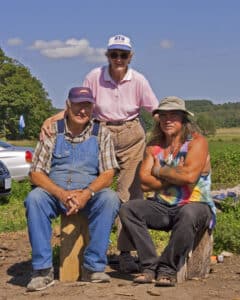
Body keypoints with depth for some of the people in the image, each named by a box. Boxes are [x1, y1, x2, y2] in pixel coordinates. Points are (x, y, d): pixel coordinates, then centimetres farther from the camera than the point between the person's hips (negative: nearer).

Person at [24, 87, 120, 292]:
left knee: (110, 198, -30)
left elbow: (108, 174, -3)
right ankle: (43, 269, -26)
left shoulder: (101, 134, 4)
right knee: (34, 198, -31)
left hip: (89, 195, 0)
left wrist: (86, 194, -23)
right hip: (55, 193, 0)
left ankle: (94, 267, -23)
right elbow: (36, 173, -3)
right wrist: (61, 194, -20)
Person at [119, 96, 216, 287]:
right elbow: (145, 183, -3)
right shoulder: (154, 146, 9)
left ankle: (168, 269, -23)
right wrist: (174, 176, -12)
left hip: (195, 205, -5)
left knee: (189, 213, -39)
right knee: (127, 209, -17)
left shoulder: (197, 142, -5)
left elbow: (189, 175, -23)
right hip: (163, 208, 5)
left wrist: (159, 171, -8)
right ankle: (150, 265, -19)